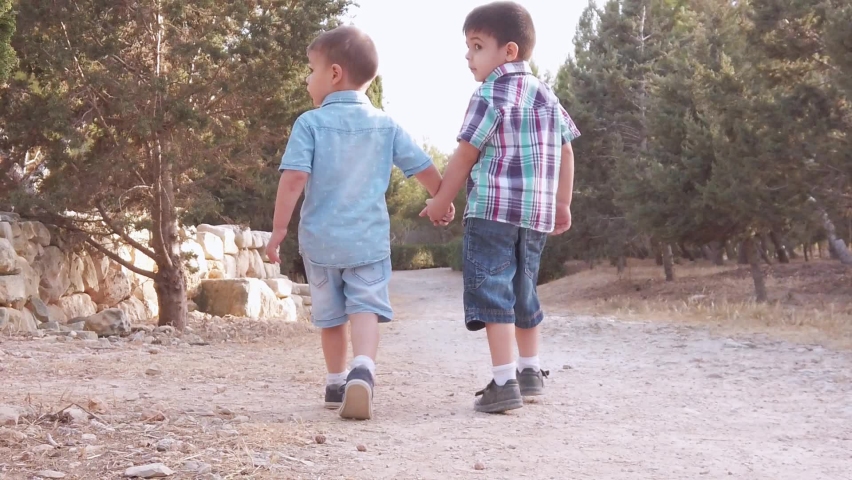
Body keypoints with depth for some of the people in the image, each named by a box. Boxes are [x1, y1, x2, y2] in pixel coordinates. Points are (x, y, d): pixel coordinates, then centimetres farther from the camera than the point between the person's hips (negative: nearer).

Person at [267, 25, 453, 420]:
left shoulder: (310, 123, -6)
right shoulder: (385, 125, 3)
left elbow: (294, 178, -15)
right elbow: (425, 169, 7)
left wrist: (279, 228, -10)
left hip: (320, 239, 0)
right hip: (369, 238, 0)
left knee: (331, 315, 15)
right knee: (366, 308, -4)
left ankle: (336, 383, 27)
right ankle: (363, 369, -30)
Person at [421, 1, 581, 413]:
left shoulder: (490, 94, -8)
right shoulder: (545, 95, 14)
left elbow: (465, 155, -7)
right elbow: (566, 151, 17)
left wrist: (441, 202, 3)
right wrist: (562, 204, 24)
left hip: (492, 209, -8)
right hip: (537, 212, 8)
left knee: (492, 292, -7)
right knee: (523, 292, 20)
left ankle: (504, 383, -14)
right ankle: (530, 372, 30)